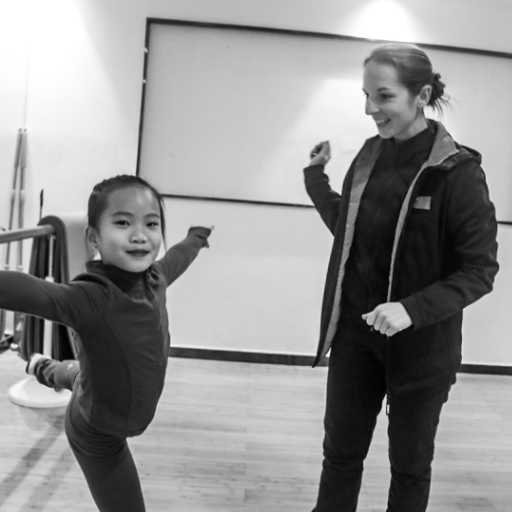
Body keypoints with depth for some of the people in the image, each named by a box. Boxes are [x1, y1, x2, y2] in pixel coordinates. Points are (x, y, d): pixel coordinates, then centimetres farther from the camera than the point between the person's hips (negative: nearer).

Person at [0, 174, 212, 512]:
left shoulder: (155, 279, -19)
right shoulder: (90, 298, -39)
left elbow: (175, 260, 3)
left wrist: (196, 239, 23)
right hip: (98, 434, -7)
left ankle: (48, 370, 66)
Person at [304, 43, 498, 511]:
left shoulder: (458, 172, -15)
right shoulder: (370, 155, 2)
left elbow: (480, 270, -14)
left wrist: (413, 309, -27)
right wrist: (315, 178, 5)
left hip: (420, 345, -4)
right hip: (354, 335, 5)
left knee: (410, 463, 16)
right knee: (340, 452, 15)